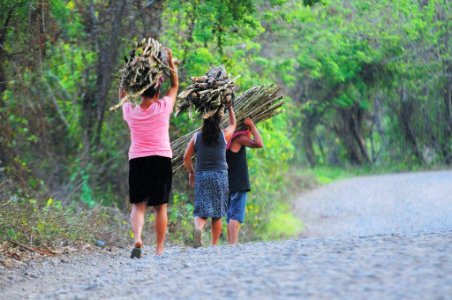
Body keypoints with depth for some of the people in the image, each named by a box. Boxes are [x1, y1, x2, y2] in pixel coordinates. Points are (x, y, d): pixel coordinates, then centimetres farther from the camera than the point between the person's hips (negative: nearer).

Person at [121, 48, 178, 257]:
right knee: (160, 206, 6)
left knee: (138, 205, 2)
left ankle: (137, 238, -24)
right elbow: (175, 85, 16)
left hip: (137, 160, 1)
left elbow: (122, 94, 27)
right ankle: (159, 248, 7)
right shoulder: (163, 107, 0)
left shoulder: (130, 111, 4)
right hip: (162, 159, -1)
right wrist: (170, 62, 22)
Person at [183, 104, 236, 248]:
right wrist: (230, 107, 35)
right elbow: (233, 124, 23)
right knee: (217, 214, 7)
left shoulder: (196, 137, 3)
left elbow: (186, 157, 4)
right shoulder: (224, 135, 1)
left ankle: (198, 228, -34)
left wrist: (191, 172, 19)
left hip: (201, 175, 1)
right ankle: (214, 245, 8)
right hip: (220, 175, -1)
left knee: (201, 210, -2)